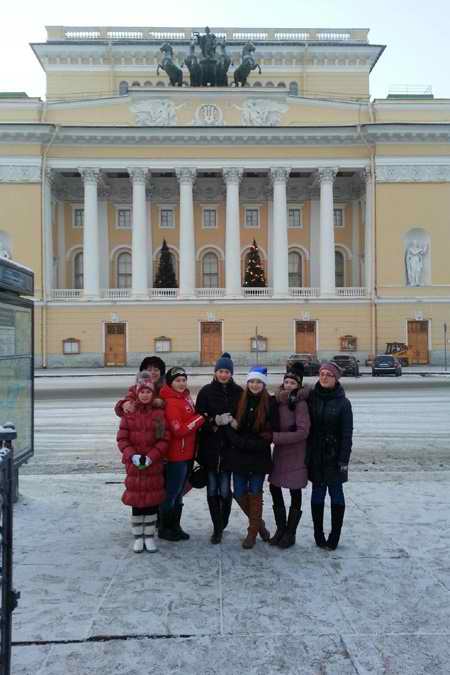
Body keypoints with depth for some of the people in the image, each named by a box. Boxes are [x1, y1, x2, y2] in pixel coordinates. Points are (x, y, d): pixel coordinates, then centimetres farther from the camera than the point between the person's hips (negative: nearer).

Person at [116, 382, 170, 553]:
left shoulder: (159, 414, -1)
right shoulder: (129, 414, 0)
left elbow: (164, 440, -3)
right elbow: (122, 438, -2)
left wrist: (150, 457, -14)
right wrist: (133, 456, -16)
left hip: (154, 465, 0)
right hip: (134, 465, 0)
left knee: (152, 501, 6)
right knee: (136, 502, 6)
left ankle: (150, 537, 20)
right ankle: (138, 537, 20)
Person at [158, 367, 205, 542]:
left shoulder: (185, 396, 8)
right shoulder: (171, 403, -19)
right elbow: (179, 430, -23)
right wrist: (201, 418, -17)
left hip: (187, 454, 9)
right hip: (176, 456, -9)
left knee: (179, 493, 19)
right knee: (171, 494, 5)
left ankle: (175, 527, 31)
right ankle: (164, 529, 20)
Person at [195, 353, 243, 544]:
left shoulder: (238, 392, 3)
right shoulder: (206, 392, 2)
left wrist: (231, 421, -13)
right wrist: (215, 421, -17)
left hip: (229, 447, 0)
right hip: (210, 447, 1)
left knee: (225, 489, 0)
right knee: (212, 489, 5)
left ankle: (221, 526, 21)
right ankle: (217, 528, 17)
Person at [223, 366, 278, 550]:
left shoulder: (270, 403, -4)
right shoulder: (240, 401, 3)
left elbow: (272, 431, -5)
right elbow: (230, 425, 1)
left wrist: (256, 444, -12)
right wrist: (241, 442, -13)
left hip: (259, 456, -3)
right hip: (239, 455, 3)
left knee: (255, 493, 4)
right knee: (239, 493, 6)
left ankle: (253, 532, 20)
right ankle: (258, 522, 30)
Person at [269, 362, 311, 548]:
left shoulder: (300, 403, -16)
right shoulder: (278, 400, 1)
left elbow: (302, 432, -19)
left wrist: (275, 437, -19)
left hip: (296, 454, -6)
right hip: (279, 452, 6)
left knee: (295, 493, 7)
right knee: (274, 488, 11)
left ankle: (290, 533, 21)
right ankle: (281, 528, 28)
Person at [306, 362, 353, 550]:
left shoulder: (343, 402, -5)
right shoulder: (311, 398, 2)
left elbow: (347, 434, -6)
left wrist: (344, 460, -11)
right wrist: (306, 454, -1)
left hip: (334, 457, -2)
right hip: (315, 456, 3)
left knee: (336, 494, 5)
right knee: (317, 494, 8)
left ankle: (334, 537, 14)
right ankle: (318, 535, 18)